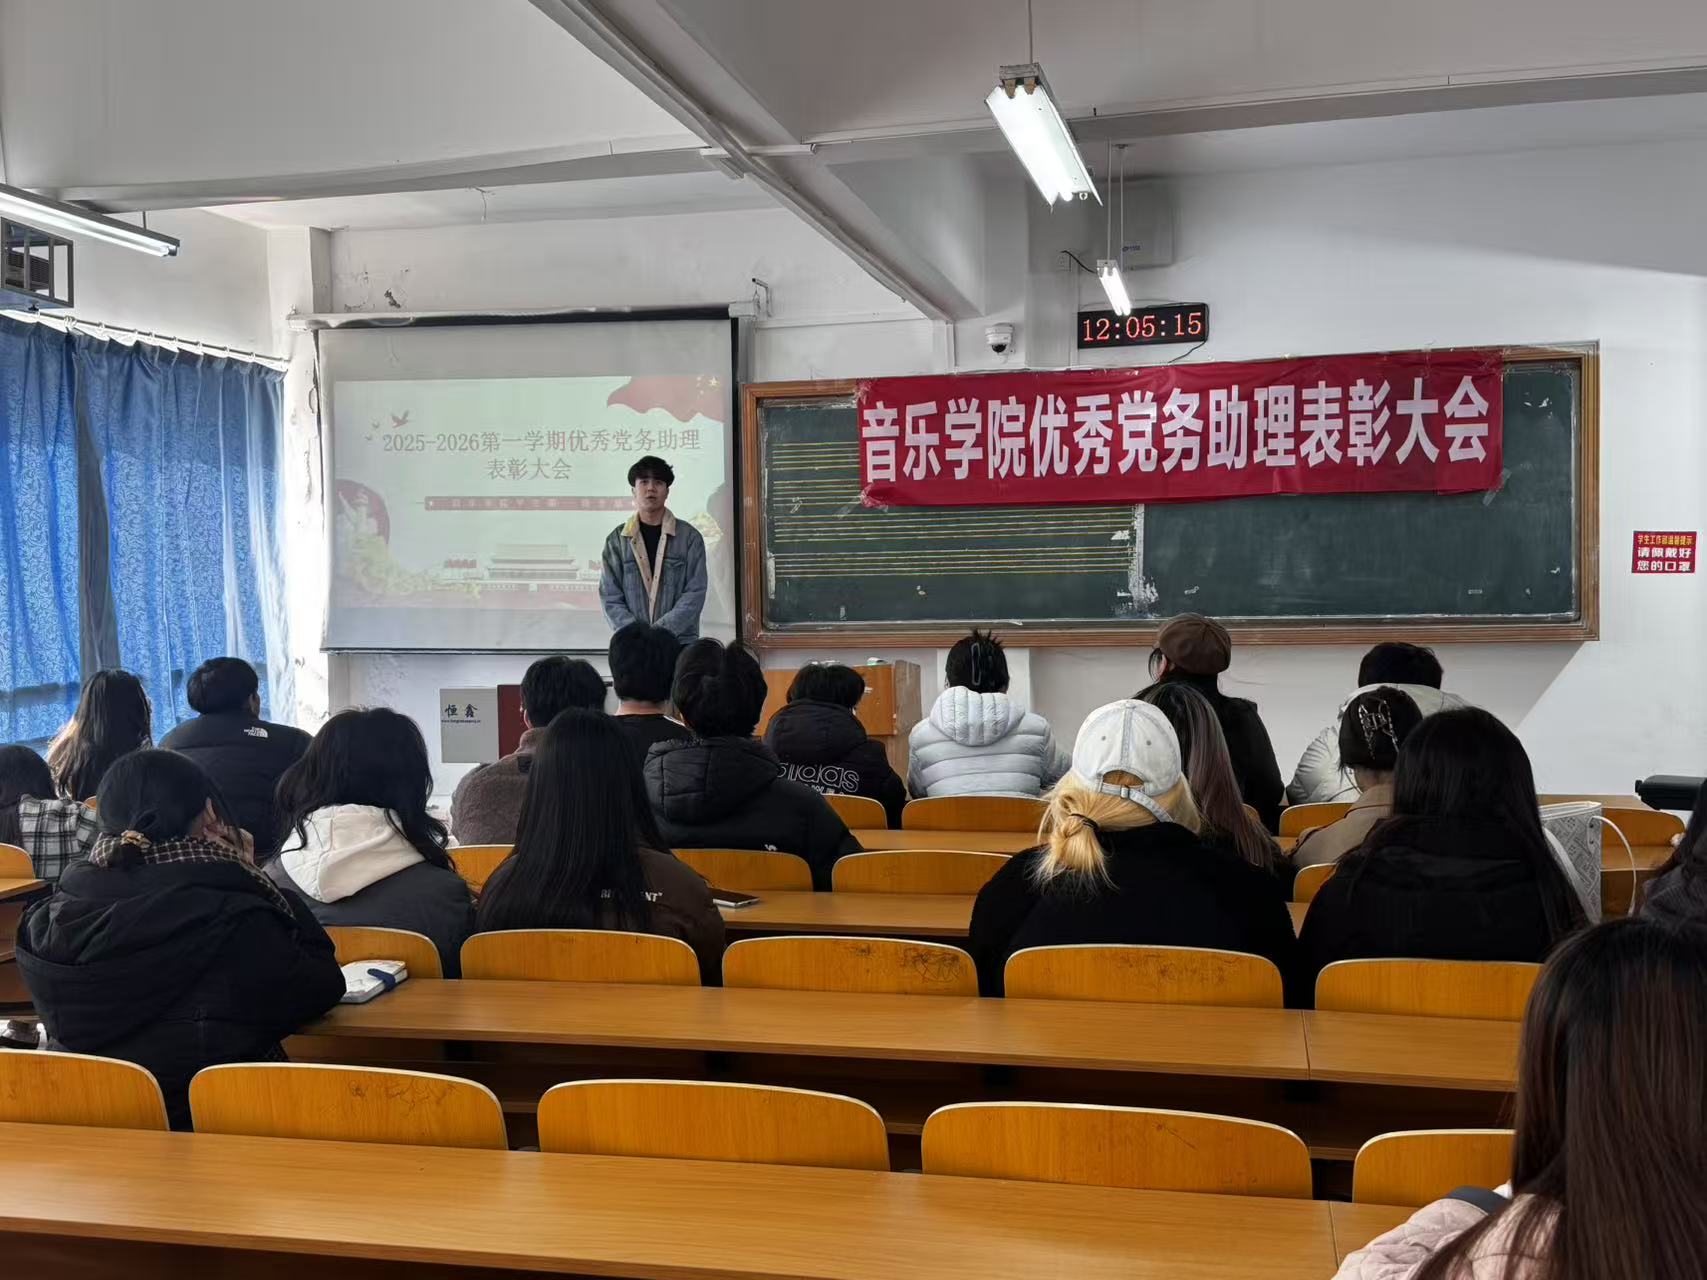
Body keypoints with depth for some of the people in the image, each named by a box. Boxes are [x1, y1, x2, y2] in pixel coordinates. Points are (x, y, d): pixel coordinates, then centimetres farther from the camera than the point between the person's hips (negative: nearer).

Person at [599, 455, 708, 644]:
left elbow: (695, 593, -2)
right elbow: (610, 598, 4)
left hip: (680, 641, -1)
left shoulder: (689, 537, 5)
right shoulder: (617, 540, 9)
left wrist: (660, 631, -13)